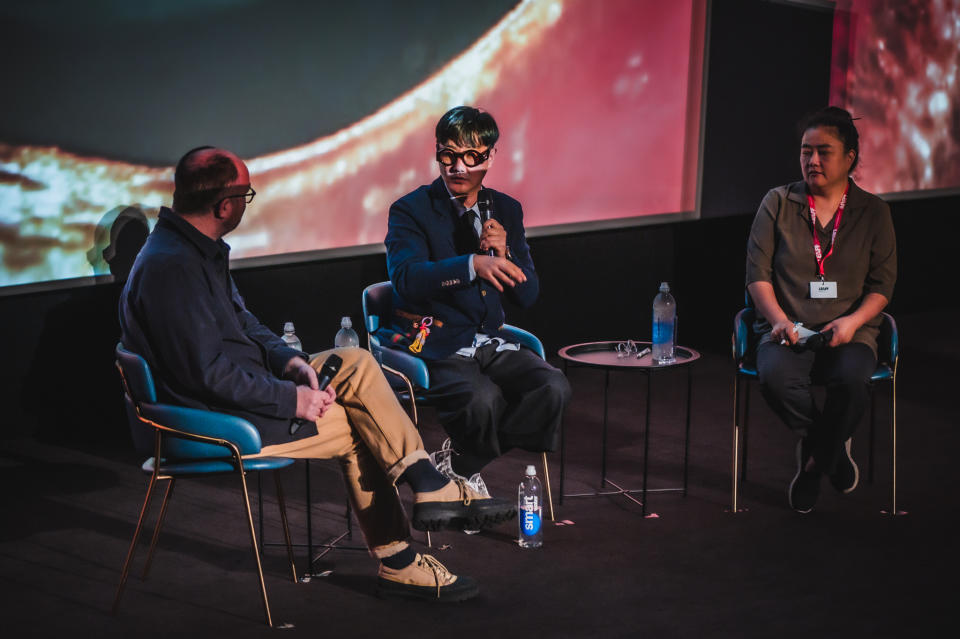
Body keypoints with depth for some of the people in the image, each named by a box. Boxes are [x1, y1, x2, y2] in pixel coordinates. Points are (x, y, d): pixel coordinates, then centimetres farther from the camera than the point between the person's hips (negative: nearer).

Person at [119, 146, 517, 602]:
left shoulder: (198, 249, 9)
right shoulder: (171, 267, -25)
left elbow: (240, 321, 18)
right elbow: (207, 372, -27)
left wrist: (289, 360, -1)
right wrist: (290, 399, -19)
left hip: (244, 388, 10)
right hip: (211, 421, -10)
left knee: (356, 363, 4)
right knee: (355, 427, -3)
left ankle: (430, 489, 1)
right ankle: (396, 561, 11)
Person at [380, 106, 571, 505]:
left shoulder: (506, 210, 12)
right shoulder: (411, 211, -4)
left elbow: (527, 296, 9)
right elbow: (407, 278, -22)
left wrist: (503, 254, -12)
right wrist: (473, 265, -37)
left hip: (490, 341, 6)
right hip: (434, 346, -5)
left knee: (553, 389, -22)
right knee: (482, 400, -35)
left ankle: (458, 463, -4)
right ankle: (465, 476, -1)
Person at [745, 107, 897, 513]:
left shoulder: (873, 212, 9)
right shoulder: (777, 203, 8)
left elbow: (883, 283, 6)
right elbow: (757, 272, 3)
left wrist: (853, 320, -13)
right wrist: (779, 320, -13)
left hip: (849, 332, 0)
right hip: (788, 331, 0)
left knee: (853, 380, -35)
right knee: (775, 376, -35)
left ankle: (815, 458, -6)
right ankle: (833, 448, -7)